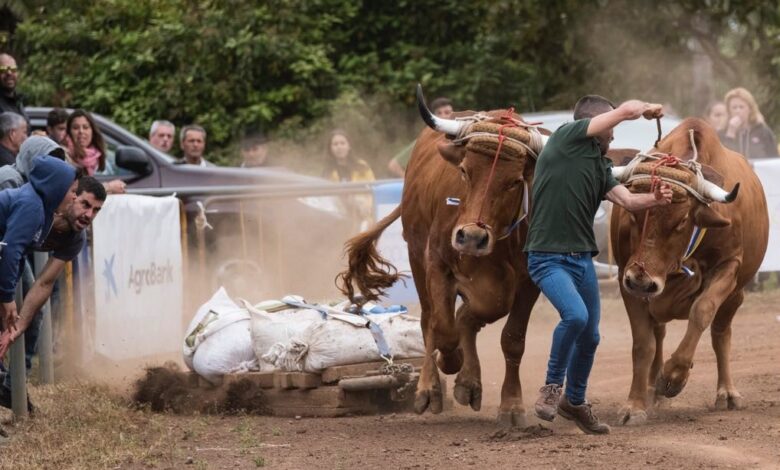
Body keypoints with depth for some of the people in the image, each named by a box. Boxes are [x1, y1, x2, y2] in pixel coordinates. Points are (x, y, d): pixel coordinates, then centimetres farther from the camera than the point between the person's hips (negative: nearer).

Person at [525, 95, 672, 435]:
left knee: (589, 336, 14)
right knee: (575, 315, -28)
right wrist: (649, 110, 11)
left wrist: (655, 199, -16)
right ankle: (552, 386, -7)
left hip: (582, 259, 9)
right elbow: (627, 109, -9)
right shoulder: (566, 138, -8)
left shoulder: (600, 166, 15)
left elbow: (627, 200, 3)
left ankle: (575, 401, 36)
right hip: (548, 257, -8)